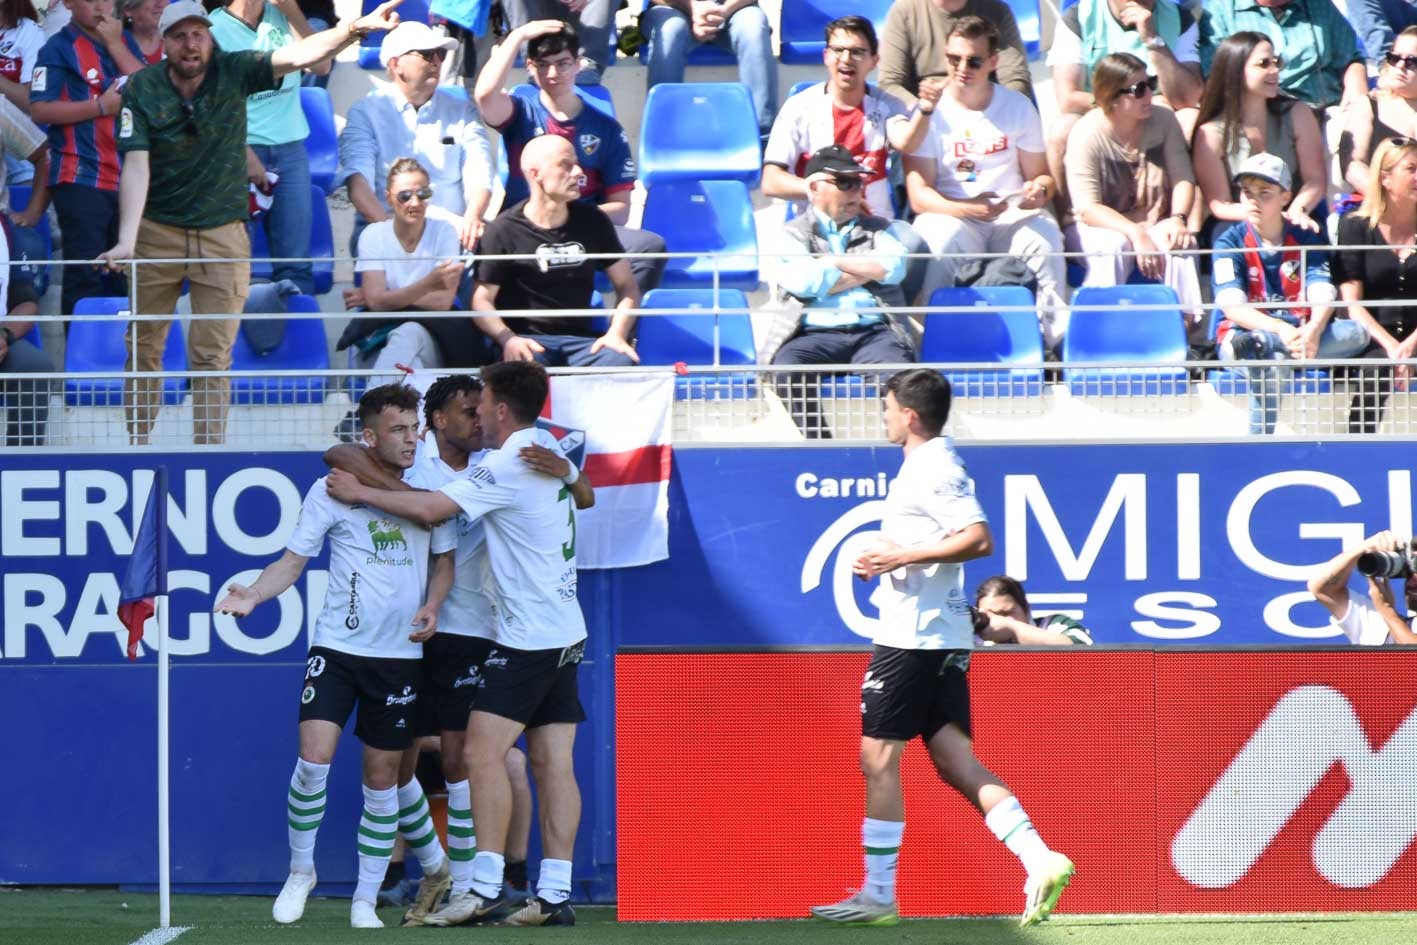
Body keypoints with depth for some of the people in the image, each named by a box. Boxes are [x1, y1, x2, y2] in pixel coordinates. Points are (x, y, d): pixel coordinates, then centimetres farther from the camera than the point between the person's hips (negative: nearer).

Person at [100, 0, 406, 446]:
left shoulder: (233, 73, -7)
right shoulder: (143, 90, -9)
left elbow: (296, 56, -19)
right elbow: (136, 165, -17)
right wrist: (125, 241, -27)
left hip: (222, 232, 0)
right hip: (157, 230, 0)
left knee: (212, 356, -2)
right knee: (143, 347, 5)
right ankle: (136, 445, 17)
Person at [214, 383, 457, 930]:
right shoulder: (330, 491, -4)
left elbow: (444, 558, 15)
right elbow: (294, 559, 0)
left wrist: (433, 604, -4)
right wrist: (254, 594, -17)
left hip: (400, 654, 2)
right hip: (337, 647, -2)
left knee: (382, 774, 5)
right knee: (314, 756, -16)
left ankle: (365, 900, 16)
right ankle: (300, 870, 7)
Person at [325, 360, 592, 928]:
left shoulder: (510, 466, -15)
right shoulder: (548, 447, 10)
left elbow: (431, 509, -16)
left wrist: (361, 492, -4)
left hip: (527, 636, -9)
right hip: (564, 633, 9)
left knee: (483, 751, -12)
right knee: (553, 763, 4)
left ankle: (485, 887, -18)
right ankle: (554, 896, 1)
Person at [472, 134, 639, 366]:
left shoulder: (592, 222, 12)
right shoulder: (503, 231, 2)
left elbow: (626, 286, 15)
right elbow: (482, 300, 0)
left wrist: (617, 334, -4)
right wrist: (507, 339, -20)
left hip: (580, 339, 4)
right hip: (527, 340, -4)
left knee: (623, 363, -30)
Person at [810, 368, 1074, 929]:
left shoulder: (935, 470, -14)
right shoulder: (926, 464, 17)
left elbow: (978, 539, -24)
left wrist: (902, 556, -24)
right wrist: (887, 560, 17)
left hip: (913, 639, -10)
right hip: (942, 641, 10)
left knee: (879, 759, -3)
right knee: (955, 761, 4)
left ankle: (878, 895, 2)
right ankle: (1041, 862, -6)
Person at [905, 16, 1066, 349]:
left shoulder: (1018, 107, 11)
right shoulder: (930, 112, 1)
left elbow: (1041, 176, 13)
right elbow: (918, 196, -6)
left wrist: (1039, 190, -12)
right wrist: (965, 209, -24)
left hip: (1012, 217, 2)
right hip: (951, 215, -2)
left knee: (1044, 233, -31)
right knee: (944, 237, -37)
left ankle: (1054, 332, -27)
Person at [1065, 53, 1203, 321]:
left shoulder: (1163, 120, 0)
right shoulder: (1087, 134, -14)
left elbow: (1183, 178, -2)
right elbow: (1088, 208, -19)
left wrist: (1178, 219, -23)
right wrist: (1135, 234, -31)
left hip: (1155, 226, 3)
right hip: (1103, 228, -3)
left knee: (1180, 243, -29)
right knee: (1113, 248, -37)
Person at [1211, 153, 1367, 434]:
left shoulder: (1306, 239, 7)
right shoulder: (1230, 244, -1)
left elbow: (1323, 297, -8)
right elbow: (1233, 307, -15)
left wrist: (1313, 331, -33)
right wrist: (1281, 329, -33)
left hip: (1299, 335, 3)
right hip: (1243, 333, -3)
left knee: (1356, 333, -29)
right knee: (1266, 364, -40)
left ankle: (1258, 345, -43)